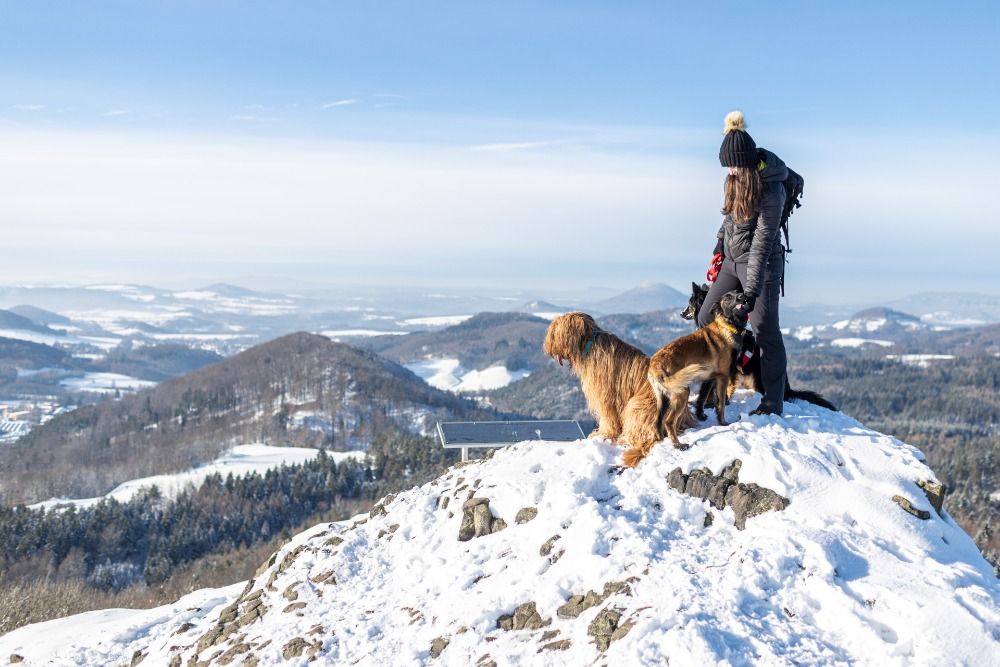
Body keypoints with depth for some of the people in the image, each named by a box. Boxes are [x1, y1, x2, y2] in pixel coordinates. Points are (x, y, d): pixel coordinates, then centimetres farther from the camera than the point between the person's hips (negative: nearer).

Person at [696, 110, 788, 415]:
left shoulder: (771, 190, -23)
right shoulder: (736, 177, -1)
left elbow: (762, 242, -25)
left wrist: (751, 289, -26)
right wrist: (720, 247, 21)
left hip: (762, 264, -8)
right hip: (732, 259, 8)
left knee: (764, 331, -6)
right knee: (706, 318, 6)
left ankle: (773, 404, 3)